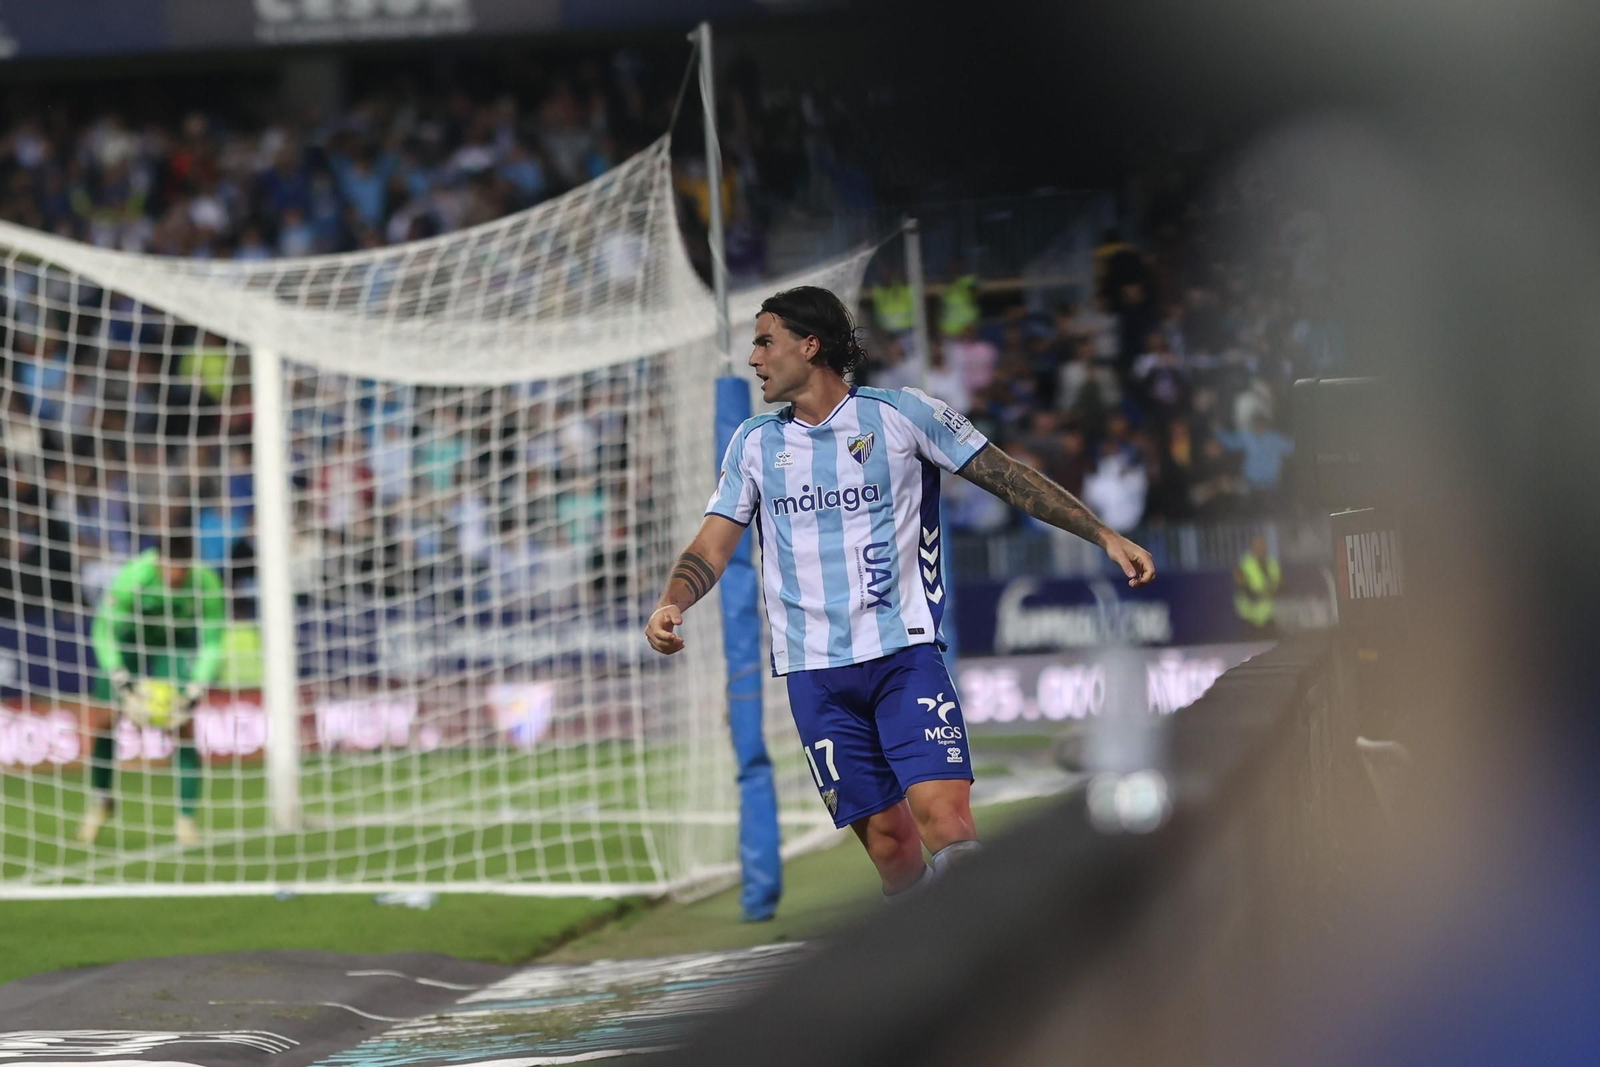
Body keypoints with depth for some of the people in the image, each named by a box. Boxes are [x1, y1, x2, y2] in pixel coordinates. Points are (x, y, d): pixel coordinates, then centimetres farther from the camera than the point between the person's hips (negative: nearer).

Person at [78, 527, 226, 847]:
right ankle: (100, 802, 18)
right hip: (130, 639, 0)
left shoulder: (207, 584, -30)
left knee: (184, 727, -15)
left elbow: (212, 645, -19)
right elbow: (104, 633, -25)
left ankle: (186, 818, -6)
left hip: (179, 643, 0)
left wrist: (193, 696, -29)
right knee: (102, 720, -5)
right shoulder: (133, 577, -34)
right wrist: (123, 688, -33)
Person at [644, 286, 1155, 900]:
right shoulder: (753, 444, 12)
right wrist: (671, 605, -12)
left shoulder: (902, 413, 2)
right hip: (813, 670, 3)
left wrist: (1104, 535, 0)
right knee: (886, 837, -2)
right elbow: (712, 548, 9)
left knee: (944, 815, -19)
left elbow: (1010, 478, 5)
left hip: (903, 652, -3)